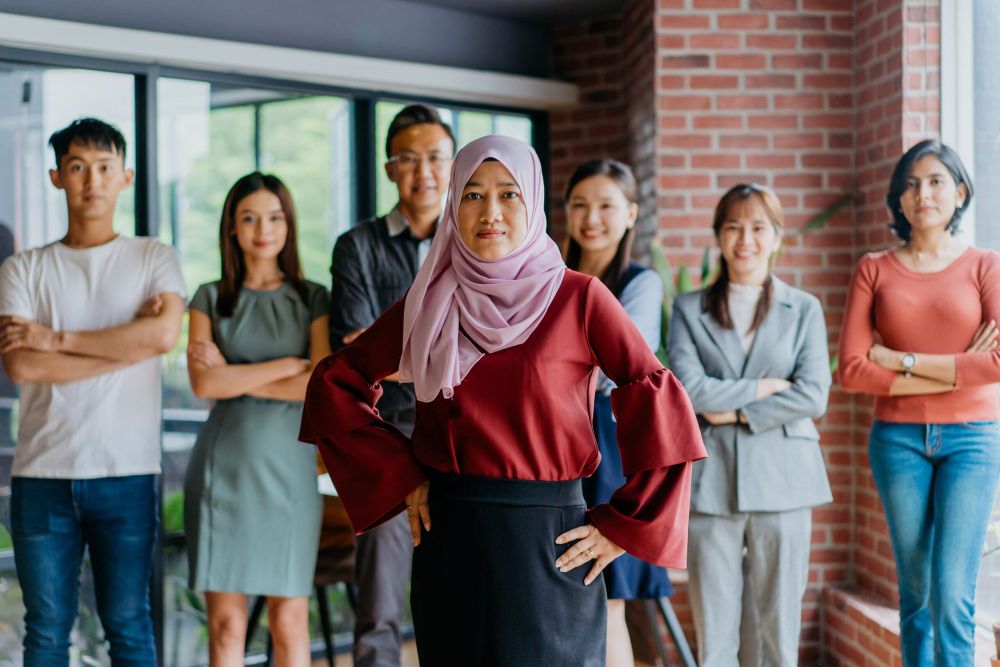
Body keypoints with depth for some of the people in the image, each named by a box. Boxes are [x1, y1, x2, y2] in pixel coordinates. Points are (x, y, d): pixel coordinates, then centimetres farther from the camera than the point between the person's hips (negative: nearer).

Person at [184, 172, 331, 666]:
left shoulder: (313, 300, 8)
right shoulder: (210, 299, 9)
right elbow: (205, 383, -5)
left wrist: (236, 377, -6)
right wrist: (288, 365, -6)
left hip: (288, 464, 0)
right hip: (223, 463, 1)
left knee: (289, 621, -1)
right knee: (225, 623, 1)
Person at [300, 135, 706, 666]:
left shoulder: (579, 298, -3)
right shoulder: (431, 302, 5)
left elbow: (662, 414, -8)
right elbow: (334, 384, 11)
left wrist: (620, 527, -8)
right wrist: (398, 476, 3)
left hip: (548, 543, -2)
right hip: (451, 541, 2)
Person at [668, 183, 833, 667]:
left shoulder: (804, 310, 9)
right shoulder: (689, 309, 8)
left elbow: (814, 395, -4)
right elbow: (687, 388, -7)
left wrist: (735, 411, -8)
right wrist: (766, 387, -8)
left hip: (783, 479, 0)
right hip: (711, 481, 0)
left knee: (779, 627, 3)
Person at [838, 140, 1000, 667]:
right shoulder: (874, 269, 6)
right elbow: (852, 371, -5)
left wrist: (902, 360, -9)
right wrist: (956, 371, -8)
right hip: (899, 439, 1)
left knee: (952, 594, -9)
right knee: (915, 592, 6)